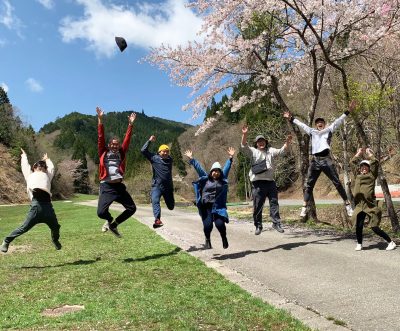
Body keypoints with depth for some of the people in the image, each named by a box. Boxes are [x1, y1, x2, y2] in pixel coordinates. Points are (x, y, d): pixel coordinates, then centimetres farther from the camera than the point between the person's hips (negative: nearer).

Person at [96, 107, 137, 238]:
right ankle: (110, 220, 26)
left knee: (132, 208, 1)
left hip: (119, 186, 3)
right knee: (101, 212, -12)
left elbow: (127, 140, 8)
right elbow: (101, 137, 0)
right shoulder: (104, 153, 6)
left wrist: (130, 124, 3)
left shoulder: (121, 154, 12)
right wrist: (100, 120, -6)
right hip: (106, 187, -3)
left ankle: (113, 224, 20)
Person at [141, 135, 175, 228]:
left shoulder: (170, 160, 11)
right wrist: (149, 141, -2)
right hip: (157, 186, -3)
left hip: (168, 187, 3)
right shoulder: (154, 158, 2)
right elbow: (143, 150, -2)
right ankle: (157, 220, -35)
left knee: (171, 207, 12)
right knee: (155, 201, -26)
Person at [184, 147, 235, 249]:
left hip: (218, 206, 0)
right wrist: (191, 159, 8)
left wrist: (230, 157, 7)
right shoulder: (205, 178, 9)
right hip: (205, 206, 0)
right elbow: (198, 167, 9)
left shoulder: (223, 179, 10)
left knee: (220, 224, -11)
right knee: (207, 225, -6)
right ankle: (208, 239, 26)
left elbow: (227, 167, 10)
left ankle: (224, 238, 20)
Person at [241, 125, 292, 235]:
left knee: (274, 203, 2)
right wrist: (244, 134, -24)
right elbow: (244, 146, -9)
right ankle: (258, 226, 13)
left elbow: (281, 151, 6)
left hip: (270, 182, 3)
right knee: (257, 206, 2)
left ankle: (276, 223, 9)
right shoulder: (253, 151, 6)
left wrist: (287, 143, -12)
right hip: (258, 183, -3)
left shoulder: (270, 151, 17)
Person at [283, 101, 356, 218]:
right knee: (309, 185, 1)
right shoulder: (312, 132, 17)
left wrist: (348, 111, -1)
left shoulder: (329, 130, 12)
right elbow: (301, 124, 22)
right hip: (315, 160, 2)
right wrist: (291, 118, 25)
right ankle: (304, 207, 4)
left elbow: (338, 121, 7)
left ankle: (347, 204, 7)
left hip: (326, 160, -2)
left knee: (337, 183, 0)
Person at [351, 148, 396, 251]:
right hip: (360, 206, 4)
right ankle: (359, 244, 15)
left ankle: (391, 242, 13)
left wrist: (369, 154, 1)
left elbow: (374, 163, -10)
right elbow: (353, 162, 17)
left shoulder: (372, 175, 2)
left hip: (370, 205, -4)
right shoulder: (358, 176, 12)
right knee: (358, 226, -4)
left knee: (375, 227, -5)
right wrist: (359, 153, 19)